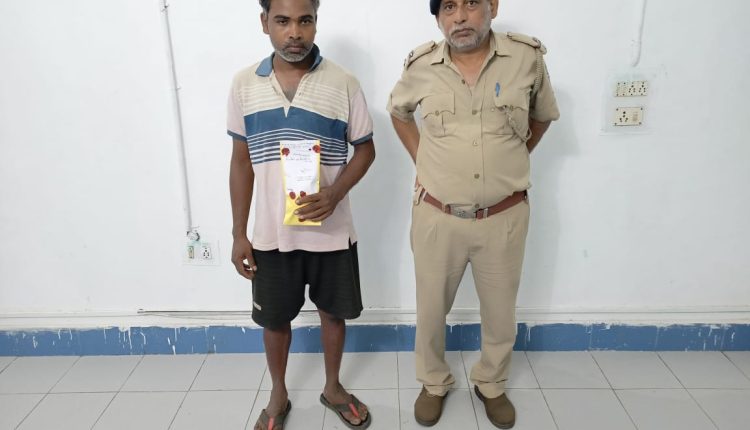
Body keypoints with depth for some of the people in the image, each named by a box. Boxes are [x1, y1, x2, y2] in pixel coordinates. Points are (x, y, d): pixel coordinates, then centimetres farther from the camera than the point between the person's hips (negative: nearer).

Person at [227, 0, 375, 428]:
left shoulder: (343, 83, -6)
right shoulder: (245, 84, -1)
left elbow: (365, 149, 0)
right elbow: (242, 160, 4)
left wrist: (335, 193, -19)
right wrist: (239, 233, 2)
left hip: (331, 232, -1)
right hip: (271, 234, 1)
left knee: (333, 312, 16)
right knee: (275, 319, 16)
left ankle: (333, 387, 41)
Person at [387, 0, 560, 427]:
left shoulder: (528, 57, -6)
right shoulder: (421, 66, -5)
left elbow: (543, 115, 13)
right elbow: (398, 111, 16)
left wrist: (510, 163, 7)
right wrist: (423, 161, 7)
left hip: (504, 216, 0)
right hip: (437, 216, 0)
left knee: (501, 311, 15)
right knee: (431, 309, 14)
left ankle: (492, 384, 43)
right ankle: (434, 383, 40)